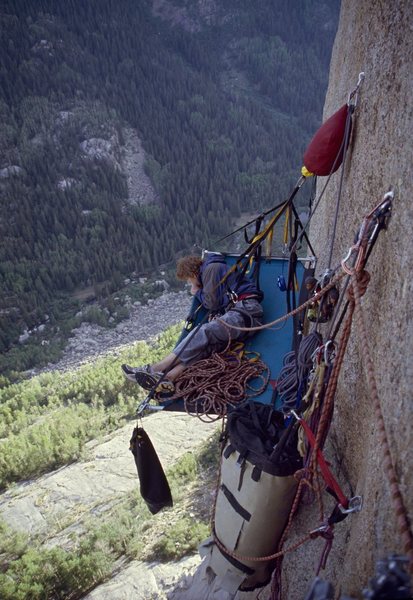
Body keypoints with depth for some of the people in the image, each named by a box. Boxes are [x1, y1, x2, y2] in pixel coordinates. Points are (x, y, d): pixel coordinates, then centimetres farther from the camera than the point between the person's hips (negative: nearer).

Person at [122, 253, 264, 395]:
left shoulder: (211, 268, 0)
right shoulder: (210, 271, 29)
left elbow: (212, 303, -6)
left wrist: (197, 292, 12)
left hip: (245, 309, -9)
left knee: (203, 333, -24)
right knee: (206, 343, -12)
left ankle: (154, 369, -27)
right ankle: (168, 378, -32)